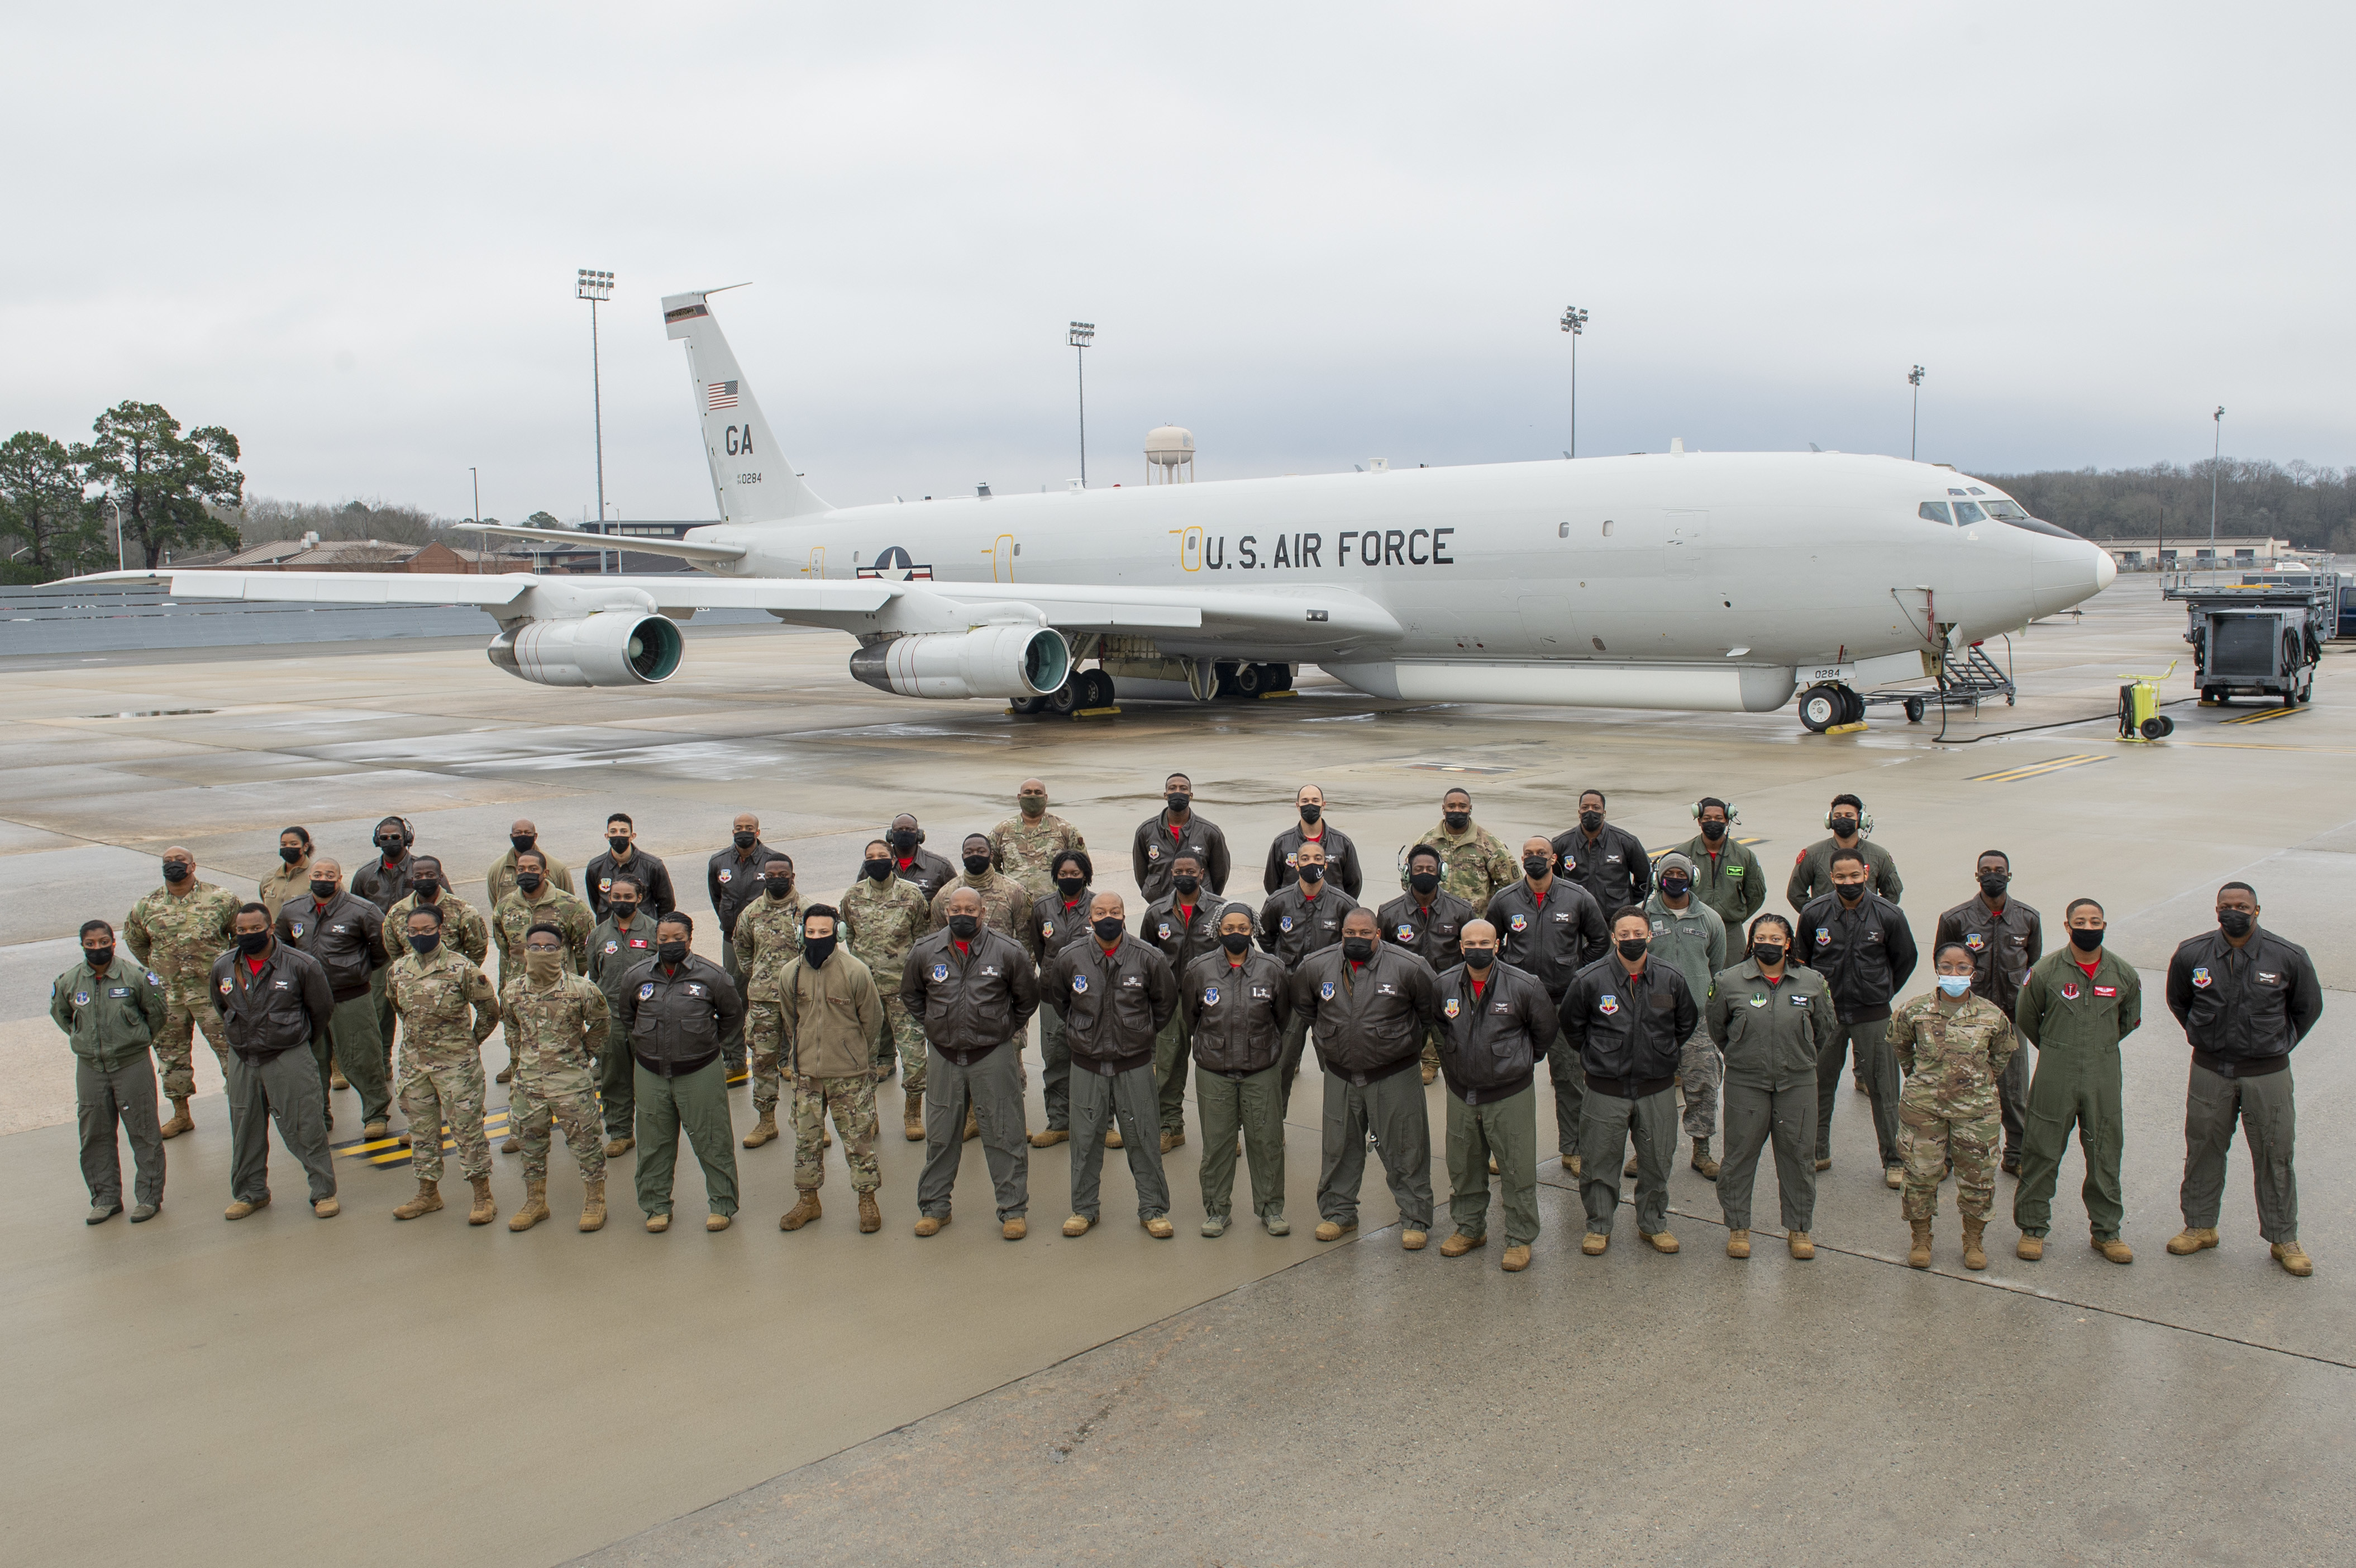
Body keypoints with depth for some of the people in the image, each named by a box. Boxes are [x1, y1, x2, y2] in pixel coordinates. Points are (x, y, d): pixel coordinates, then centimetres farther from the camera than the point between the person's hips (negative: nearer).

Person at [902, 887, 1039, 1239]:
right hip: (943, 1055, 2)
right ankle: (933, 1207, 26)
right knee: (940, 1136, 12)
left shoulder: (1007, 951, -8)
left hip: (994, 1055, -2)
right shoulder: (925, 951, -2)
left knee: (1004, 1134, 3)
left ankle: (1013, 1210, 13)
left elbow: (1028, 998, 7)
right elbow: (910, 995, 17)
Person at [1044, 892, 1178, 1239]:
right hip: (1087, 1064, 1)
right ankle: (1083, 1208, 24)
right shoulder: (1070, 959, -6)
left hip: (1135, 1065, -1)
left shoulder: (1149, 958, -8)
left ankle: (1153, 1209, 18)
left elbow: (1166, 1001, 9)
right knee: (1086, 1139, 9)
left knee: (1143, 1138, 5)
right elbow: (1052, 996, 13)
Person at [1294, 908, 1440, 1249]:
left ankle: (1415, 1218, 17)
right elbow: (1304, 1005, 16)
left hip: (1394, 1074, -3)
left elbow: (1432, 1007, 2)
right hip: (1340, 1074, 3)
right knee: (1339, 1147, 14)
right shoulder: (1316, 967, -5)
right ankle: (1338, 1212, 30)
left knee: (1404, 1148, 4)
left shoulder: (1408, 967, -13)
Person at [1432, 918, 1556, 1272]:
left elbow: (1546, 1030, 3)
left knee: (1518, 1170, 2)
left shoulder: (1524, 986, -14)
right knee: (1463, 1167, 16)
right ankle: (1469, 1228, 34)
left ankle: (1520, 1239, 17)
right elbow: (1436, 1027, 16)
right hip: (1461, 1093, 3)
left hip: (1510, 1093, -3)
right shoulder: (1443, 986, -6)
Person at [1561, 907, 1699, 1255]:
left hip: (1657, 1089, 2)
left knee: (1656, 1161, 13)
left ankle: (1653, 1223, 32)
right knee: (1600, 1161, 6)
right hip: (1605, 1091, -2)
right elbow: (1572, 1025, 6)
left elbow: (1686, 1023, 16)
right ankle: (1599, 1226, 23)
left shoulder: (1670, 979, -3)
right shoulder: (1589, 980, -10)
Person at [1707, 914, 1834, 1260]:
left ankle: (1799, 1228, 25)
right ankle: (1738, 1227, 21)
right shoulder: (1730, 981, -5)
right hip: (1746, 1083, -1)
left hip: (1798, 1083, 1)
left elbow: (1826, 1028, 15)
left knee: (1798, 1155, 9)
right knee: (1740, 1155, 6)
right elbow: (1717, 1027, 10)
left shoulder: (1812, 982, 0)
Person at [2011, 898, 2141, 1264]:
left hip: (2104, 1077, 2)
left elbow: (2130, 1020, 18)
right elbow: (2026, 1019, 7)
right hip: (2054, 1075, -2)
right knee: (2042, 1151, 4)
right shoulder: (2045, 971, -7)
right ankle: (2033, 1227, 16)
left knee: (2105, 1154, 10)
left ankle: (2105, 1230, 24)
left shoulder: (2123, 974, 0)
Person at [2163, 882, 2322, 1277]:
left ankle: (2284, 1239, 19)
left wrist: (2279, 1045, 8)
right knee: (2203, 1150, 11)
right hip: (2210, 1071, 2)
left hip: (2267, 1074, -1)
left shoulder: (2288, 958, -10)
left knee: (2274, 1156, 6)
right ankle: (2200, 1226, 26)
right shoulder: (2191, 955, -6)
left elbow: (2308, 1007, 8)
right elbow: (2178, 1001, 14)